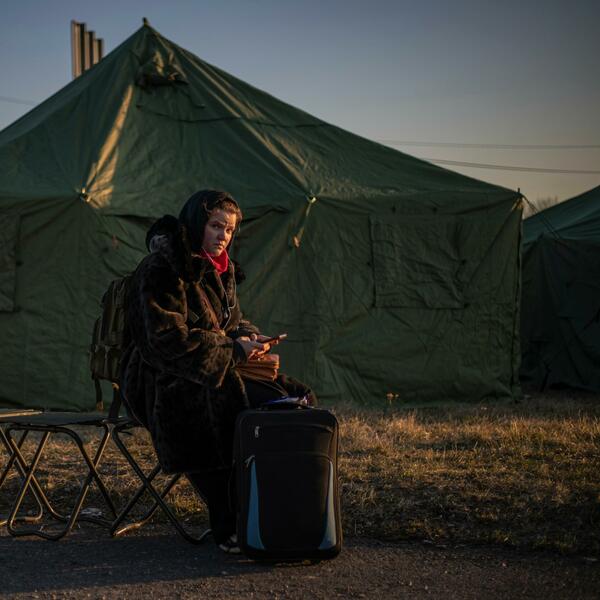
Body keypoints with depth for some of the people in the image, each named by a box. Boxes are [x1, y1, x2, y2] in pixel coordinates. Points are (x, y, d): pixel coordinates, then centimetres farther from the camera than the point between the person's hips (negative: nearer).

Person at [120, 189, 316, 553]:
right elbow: (168, 339, -19)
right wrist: (232, 349, -17)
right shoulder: (162, 270, -12)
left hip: (220, 371, 9)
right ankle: (230, 527, -22)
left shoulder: (221, 271, 15)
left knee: (298, 398, -11)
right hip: (169, 384, -9)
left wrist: (249, 338, -1)